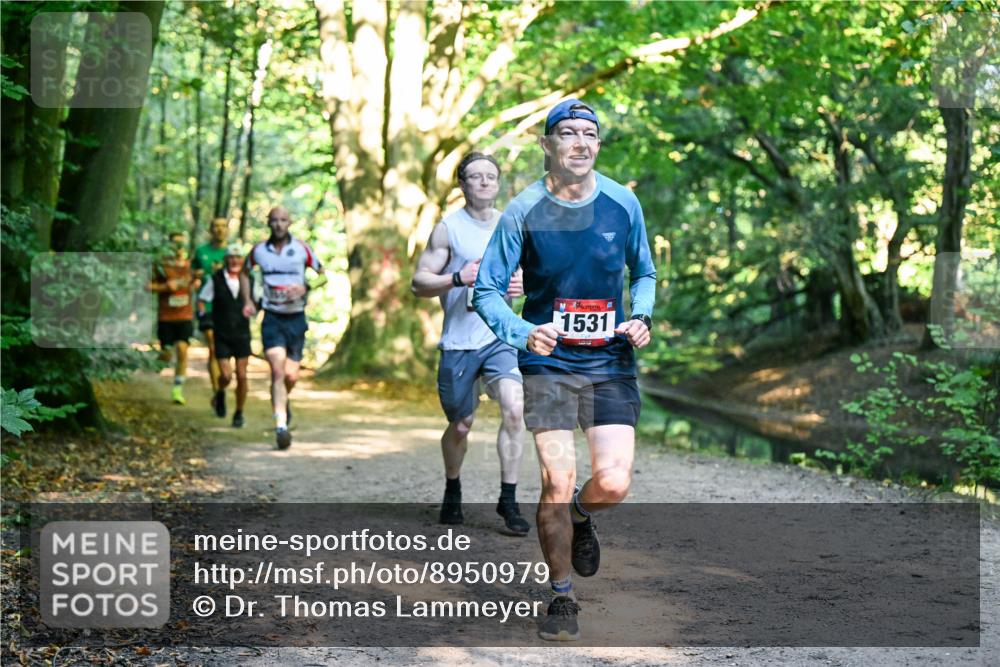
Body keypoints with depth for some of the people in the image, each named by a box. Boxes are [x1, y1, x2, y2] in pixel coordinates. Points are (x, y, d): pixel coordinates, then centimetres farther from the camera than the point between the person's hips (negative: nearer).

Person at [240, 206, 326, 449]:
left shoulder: (302, 249, -3)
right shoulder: (258, 251, 2)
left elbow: (323, 275, 6)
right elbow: (244, 273, 20)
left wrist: (306, 287, -13)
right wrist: (247, 301, 7)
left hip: (296, 319, 1)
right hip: (272, 319, -1)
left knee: (291, 376, 3)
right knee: (278, 370, -17)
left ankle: (282, 400, 38)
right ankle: (281, 426, -21)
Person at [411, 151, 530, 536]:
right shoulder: (448, 228, -2)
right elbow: (419, 283, -5)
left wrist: (522, 286, -2)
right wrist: (458, 279, -21)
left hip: (502, 336, 2)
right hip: (459, 341, -2)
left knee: (514, 409, -19)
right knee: (461, 425, 9)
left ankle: (508, 500, -8)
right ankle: (452, 490, 37)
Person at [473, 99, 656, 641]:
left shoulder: (623, 203, 0)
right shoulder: (524, 211, -7)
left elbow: (643, 273, 16)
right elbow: (487, 291, -4)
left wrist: (641, 318, -4)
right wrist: (523, 333, -22)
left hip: (610, 362, 2)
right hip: (548, 362, -1)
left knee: (613, 484, -11)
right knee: (557, 484, -8)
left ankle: (580, 517, 28)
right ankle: (562, 599, 14)